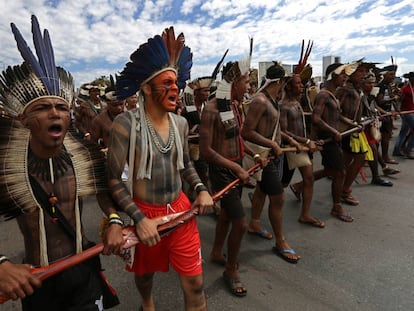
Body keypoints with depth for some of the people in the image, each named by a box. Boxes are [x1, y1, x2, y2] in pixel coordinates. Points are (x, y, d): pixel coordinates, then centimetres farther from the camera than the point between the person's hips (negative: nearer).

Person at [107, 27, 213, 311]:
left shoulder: (180, 123, 1)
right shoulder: (126, 123, -17)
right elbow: (114, 179, -15)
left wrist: (202, 190, -3)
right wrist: (139, 219, -22)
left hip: (180, 209, 3)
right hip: (144, 213, -2)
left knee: (194, 283, 6)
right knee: (145, 272, 25)